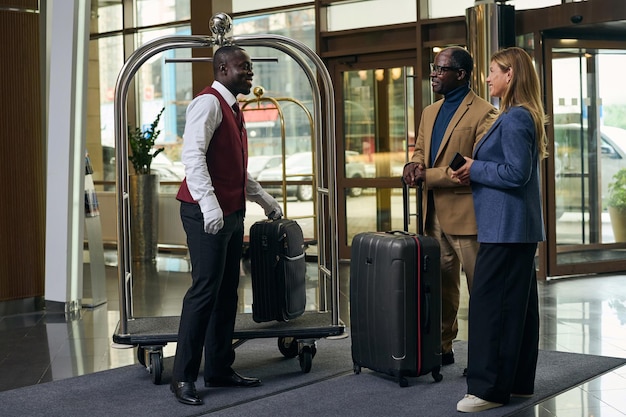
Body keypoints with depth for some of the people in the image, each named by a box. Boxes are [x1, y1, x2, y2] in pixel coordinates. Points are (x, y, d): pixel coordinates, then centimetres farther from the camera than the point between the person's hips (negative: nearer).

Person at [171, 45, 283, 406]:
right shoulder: (209, 103, -9)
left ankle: (220, 370, 19)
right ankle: (183, 377, -2)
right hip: (208, 214, -10)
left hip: (233, 213, 10)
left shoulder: (232, 109, 20)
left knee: (227, 292, 11)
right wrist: (208, 203, -31)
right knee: (205, 291, -9)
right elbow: (193, 154, -22)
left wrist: (266, 201, 33)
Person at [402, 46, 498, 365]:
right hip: (434, 213, 8)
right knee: (440, 285, 15)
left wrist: (429, 175, -18)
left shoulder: (483, 114, -11)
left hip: (465, 214, -8)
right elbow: (420, 149, 25)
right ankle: (441, 347, 24)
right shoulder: (430, 112, 16)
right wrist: (414, 165, -1)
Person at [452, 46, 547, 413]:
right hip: (521, 226, 11)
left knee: (488, 303, -7)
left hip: (505, 227, -11)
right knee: (519, 303, 13)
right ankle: (519, 381, 21)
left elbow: (516, 173, -21)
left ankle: (489, 389, -2)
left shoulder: (514, 118, -15)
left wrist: (475, 169, -10)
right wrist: (478, 170, 8)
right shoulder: (523, 116, 16)